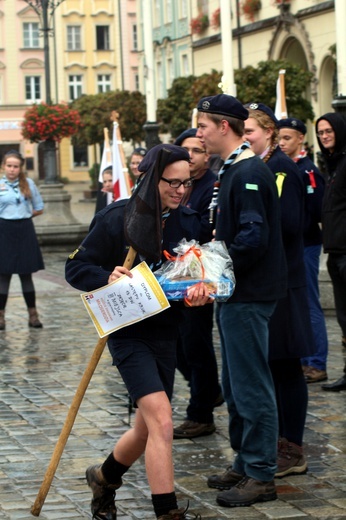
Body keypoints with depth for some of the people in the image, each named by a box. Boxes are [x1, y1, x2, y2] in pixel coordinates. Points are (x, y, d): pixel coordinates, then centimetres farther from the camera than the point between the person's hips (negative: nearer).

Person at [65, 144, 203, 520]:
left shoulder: (188, 222, 2)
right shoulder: (117, 219, -11)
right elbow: (76, 268, -7)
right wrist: (107, 277, -27)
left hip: (166, 332, 6)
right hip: (128, 332, -6)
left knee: (147, 428, 14)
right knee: (161, 418, -19)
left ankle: (104, 476, 41)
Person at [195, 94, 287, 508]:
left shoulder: (249, 172, -18)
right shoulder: (232, 170, 15)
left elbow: (253, 240, -25)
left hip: (249, 295, -11)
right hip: (236, 292, 11)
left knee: (251, 385, -4)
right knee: (235, 385, 17)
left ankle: (261, 475, 3)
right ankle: (244, 462, 27)